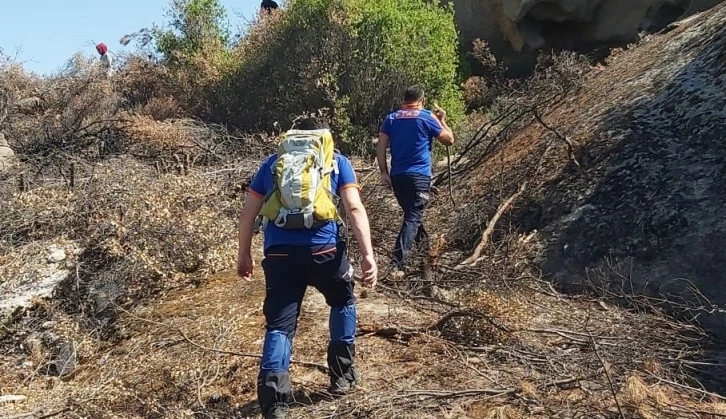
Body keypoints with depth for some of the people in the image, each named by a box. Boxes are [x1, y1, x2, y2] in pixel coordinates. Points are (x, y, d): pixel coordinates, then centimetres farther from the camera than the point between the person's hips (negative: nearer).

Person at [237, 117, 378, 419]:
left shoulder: (273, 162, 20)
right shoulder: (337, 161, 14)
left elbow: (248, 214, 17)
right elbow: (354, 209, -1)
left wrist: (244, 255, 27)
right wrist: (368, 254, -5)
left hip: (279, 254, 1)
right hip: (324, 250, -1)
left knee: (279, 325, 9)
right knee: (343, 303, 26)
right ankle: (342, 375, 32)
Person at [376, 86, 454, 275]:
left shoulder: (391, 118, 8)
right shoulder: (428, 117, -1)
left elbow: (380, 146, 1)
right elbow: (449, 140, 7)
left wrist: (384, 172, 2)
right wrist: (442, 120, 20)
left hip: (397, 175, 5)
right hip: (419, 176, -5)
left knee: (411, 213, 25)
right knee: (413, 217, -8)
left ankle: (423, 244, 44)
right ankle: (398, 263, -20)